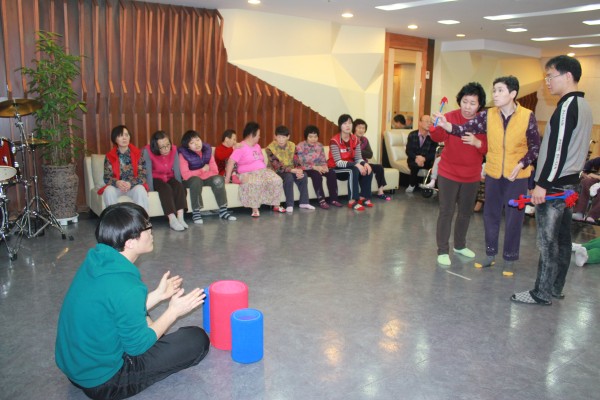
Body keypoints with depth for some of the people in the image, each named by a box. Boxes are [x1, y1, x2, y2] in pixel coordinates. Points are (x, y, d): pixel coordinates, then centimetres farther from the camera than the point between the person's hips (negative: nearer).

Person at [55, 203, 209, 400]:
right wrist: (174, 311, -8)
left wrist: (158, 295, 8)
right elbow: (137, 346, -17)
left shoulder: (95, 262, -5)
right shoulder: (126, 286, -30)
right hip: (101, 381, -8)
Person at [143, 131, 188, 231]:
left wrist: (179, 185, -11)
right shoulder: (148, 151, -21)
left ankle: (180, 218, -35)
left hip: (170, 178, 3)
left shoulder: (174, 149, -10)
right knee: (165, 188, -32)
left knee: (179, 187, -27)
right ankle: (172, 220, -40)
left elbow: (177, 170, -8)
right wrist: (151, 190, -25)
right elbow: (148, 172, -22)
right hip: (156, 179, -3)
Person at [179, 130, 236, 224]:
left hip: (206, 178, 4)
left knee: (218, 179, -25)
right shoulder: (183, 154, -16)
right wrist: (202, 170, -17)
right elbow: (185, 175, -23)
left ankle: (223, 211, -20)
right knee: (196, 180, -37)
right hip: (190, 180, -4)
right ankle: (196, 213, -28)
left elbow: (214, 170, -4)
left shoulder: (207, 150, -4)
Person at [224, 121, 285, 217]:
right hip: (249, 173, -7)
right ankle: (255, 209, -29)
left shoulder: (257, 146, 19)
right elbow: (231, 162, -14)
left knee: (277, 180, -18)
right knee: (255, 183, -39)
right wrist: (227, 178, -21)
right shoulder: (241, 147, -6)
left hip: (263, 171, 7)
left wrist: (267, 171, 10)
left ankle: (276, 205, -6)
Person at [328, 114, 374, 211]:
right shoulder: (335, 141, -19)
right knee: (354, 170, -33)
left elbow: (358, 158, -3)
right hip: (336, 169, -6)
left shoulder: (355, 139, 0)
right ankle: (352, 201, -30)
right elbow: (338, 162, -26)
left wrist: (365, 163, -26)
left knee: (368, 170, -17)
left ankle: (363, 198, -8)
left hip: (349, 167, 6)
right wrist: (356, 165, -35)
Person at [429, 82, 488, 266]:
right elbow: (438, 138, -26)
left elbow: (488, 148, -5)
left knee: (466, 212, 17)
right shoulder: (450, 117, -12)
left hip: (472, 175, 4)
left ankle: (460, 245, 36)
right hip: (449, 173, -4)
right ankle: (443, 251, 8)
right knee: (446, 211, -2)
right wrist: (437, 127, -48)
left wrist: (477, 143, -26)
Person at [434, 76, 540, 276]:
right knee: (490, 215, 12)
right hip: (493, 174, 3)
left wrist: (521, 164, -15)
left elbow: (535, 147, -2)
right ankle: (490, 254, 29)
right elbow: (466, 128, -16)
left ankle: (509, 259, 21)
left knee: (514, 218, 6)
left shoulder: (527, 116, -10)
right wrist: (446, 125, -34)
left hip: (517, 176, -2)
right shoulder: (488, 115, -5)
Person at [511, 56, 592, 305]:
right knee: (562, 238, 14)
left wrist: (543, 184, -19)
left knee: (548, 240, -3)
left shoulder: (567, 107, -16)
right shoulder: (584, 106, 15)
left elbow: (557, 150, -22)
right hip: (570, 181, 10)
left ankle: (543, 293, 5)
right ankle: (556, 288, 25)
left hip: (554, 185, -10)